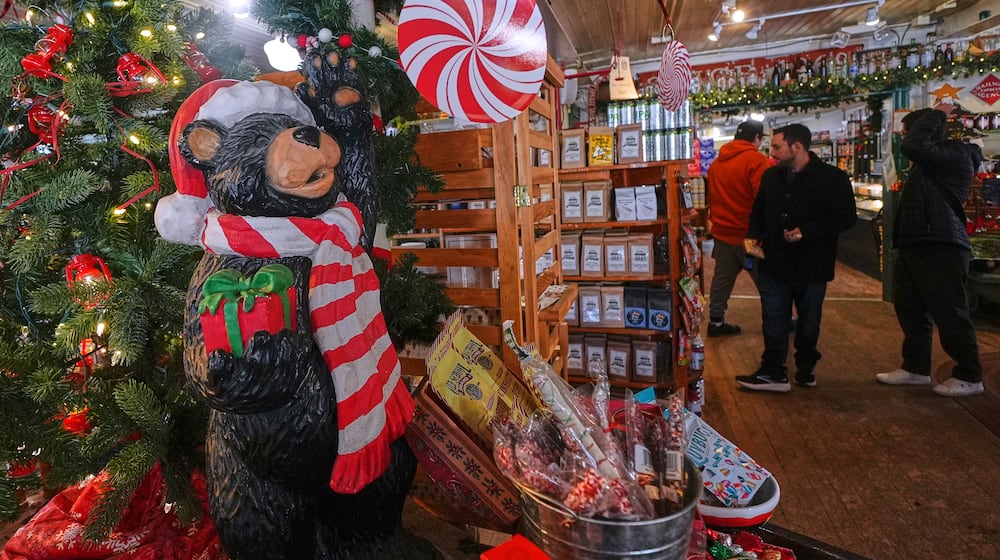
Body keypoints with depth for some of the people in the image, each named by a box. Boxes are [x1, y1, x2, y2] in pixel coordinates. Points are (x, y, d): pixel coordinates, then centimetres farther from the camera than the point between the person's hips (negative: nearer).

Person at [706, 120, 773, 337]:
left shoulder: (716, 162, 9)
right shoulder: (757, 160, -14)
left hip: (722, 231, 7)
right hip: (748, 234, -6)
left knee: (723, 276, 12)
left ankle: (716, 321, 15)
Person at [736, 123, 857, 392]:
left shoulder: (833, 178, -8)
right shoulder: (771, 176, 7)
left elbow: (846, 217, -11)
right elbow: (758, 212, 18)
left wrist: (807, 231, -23)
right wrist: (753, 235, 0)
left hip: (812, 266, -3)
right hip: (774, 264, 4)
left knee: (808, 322, 13)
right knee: (774, 321, 5)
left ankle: (806, 369, 31)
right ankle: (773, 372, 14)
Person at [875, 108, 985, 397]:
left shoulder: (955, 155, -11)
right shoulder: (930, 161, 19)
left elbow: (913, 147, -26)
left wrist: (933, 116, -12)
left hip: (940, 248, -10)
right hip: (915, 246, 10)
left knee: (949, 314, -3)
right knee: (910, 309, 13)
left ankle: (969, 376, 10)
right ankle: (916, 367, 23)